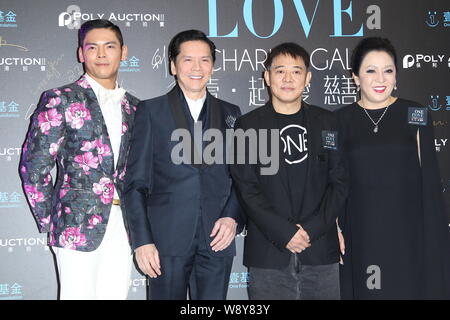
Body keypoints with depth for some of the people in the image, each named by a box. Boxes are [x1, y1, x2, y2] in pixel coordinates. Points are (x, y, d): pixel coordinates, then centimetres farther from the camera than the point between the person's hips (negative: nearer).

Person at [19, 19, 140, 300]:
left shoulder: (132, 106, 12)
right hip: (78, 225, -5)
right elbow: (33, 166, -5)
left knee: (117, 294, 9)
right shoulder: (60, 100, -4)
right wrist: (50, 223, -4)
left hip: (122, 225, 5)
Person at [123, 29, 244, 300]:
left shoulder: (230, 113, 12)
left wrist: (232, 217, -3)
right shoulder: (151, 111, 4)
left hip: (217, 239, 2)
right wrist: (142, 240, -6)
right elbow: (136, 182, 1)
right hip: (167, 240, -2)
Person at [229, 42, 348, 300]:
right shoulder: (248, 125, 3)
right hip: (268, 255, -1)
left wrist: (312, 229, -8)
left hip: (321, 252, 2)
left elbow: (339, 182, 4)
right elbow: (247, 188, -4)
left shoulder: (327, 122, 8)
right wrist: (284, 232, -12)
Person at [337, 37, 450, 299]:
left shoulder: (416, 116, 0)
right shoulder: (342, 120, 3)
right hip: (360, 235, 1)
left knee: (408, 287, 5)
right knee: (363, 288, 7)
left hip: (407, 233, 0)